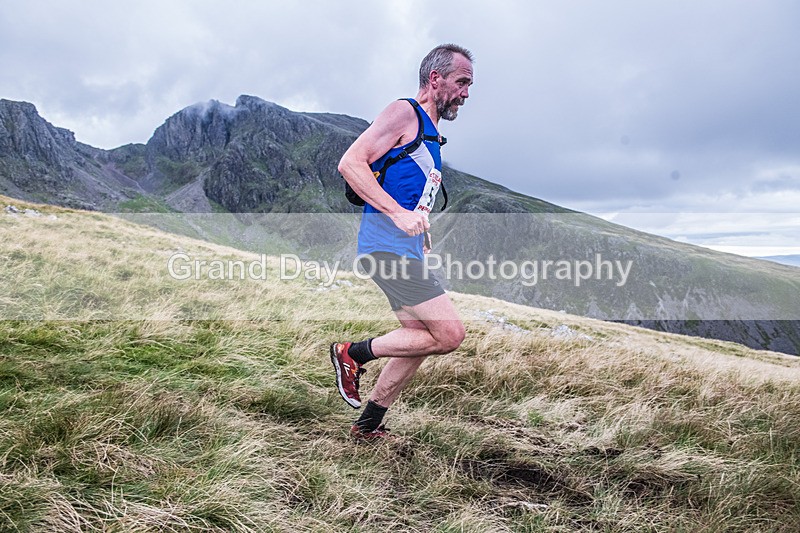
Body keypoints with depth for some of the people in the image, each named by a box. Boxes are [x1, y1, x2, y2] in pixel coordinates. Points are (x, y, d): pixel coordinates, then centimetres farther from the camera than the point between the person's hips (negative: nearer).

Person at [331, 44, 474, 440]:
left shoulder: (429, 134, 24)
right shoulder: (404, 113, -5)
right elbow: (350, 163, -16)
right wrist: (398, 213, -24)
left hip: (406, 252, 10)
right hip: (388, 247, -10)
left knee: (420, 340, 13)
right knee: (450, 335, -13)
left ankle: (368, 425, 24)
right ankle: (353, 353, 1)